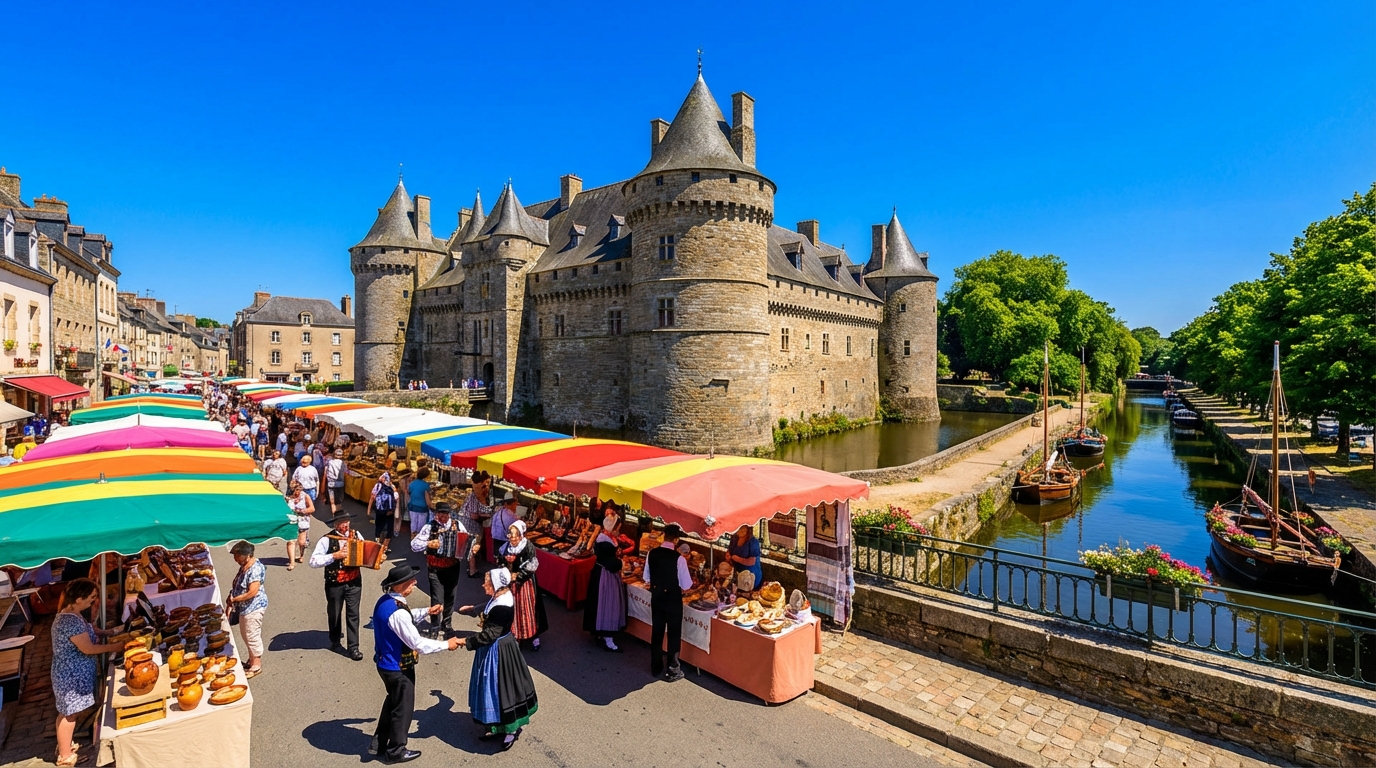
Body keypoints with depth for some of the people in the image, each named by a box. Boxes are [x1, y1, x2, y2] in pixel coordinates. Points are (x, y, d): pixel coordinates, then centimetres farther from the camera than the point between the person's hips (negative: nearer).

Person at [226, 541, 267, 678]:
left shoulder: (255, 569, -26)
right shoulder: (244, 566, 5)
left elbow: (252, 592, -28)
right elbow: (237, 586, 13)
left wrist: (233, 599, -16)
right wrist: (230, 602, 2)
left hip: (254, 608, -10)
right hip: (245, 607, 10)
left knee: (253, 636, 3)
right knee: (246, 635, 21)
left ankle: (256, 665, 17)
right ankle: (252, 660, 38)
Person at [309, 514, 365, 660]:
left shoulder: (356, 534, -2)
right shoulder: (327, 539, -15)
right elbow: (313, 561, -19)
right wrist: (334, 556, -29)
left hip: (354, 582, 2)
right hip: (335, 584, -2)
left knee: (353, 614, 5)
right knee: (334, 614, 19)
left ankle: (353, 647, 15)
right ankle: (335, 642, 42)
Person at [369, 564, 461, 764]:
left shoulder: (384, 601, -5)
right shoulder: (397, 612, -34)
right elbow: (417, 643, -30)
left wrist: (426, 611, 11)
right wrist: (446, 644, -20)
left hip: (385, 664, 9)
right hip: (398, 668, -9)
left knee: (393, 702, 28)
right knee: (403, 708, 13)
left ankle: (378, 744, 43)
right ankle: (396, 751, 33)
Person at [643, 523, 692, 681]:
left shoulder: (652, 554, -8)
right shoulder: (678, 558, -22)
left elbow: (646, 578, 5)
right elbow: (686, 585, -15)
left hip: (656, 597, 5)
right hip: (673, 599, -5)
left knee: (656, 632, 18)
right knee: (674, 634, 10)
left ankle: (656, 667, 33)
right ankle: (672, 671, 20)